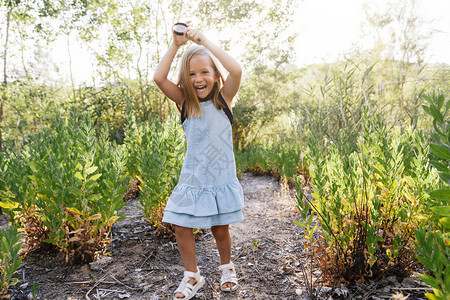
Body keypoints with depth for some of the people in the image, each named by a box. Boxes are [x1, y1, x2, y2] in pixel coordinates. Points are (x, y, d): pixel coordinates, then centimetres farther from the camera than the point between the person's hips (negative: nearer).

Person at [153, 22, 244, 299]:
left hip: (221, 178, -1)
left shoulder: (223, 98, -5)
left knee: (220, 229, 8)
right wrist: (176, 44, -18)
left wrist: (204, 41, -21)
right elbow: (159, 78, -15)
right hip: (192, 178, 2)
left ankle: (227, 267, 39)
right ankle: (193, 276, 27)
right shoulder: (184, 102, -1)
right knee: (182, 227, 3)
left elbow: (236, 71, -24)